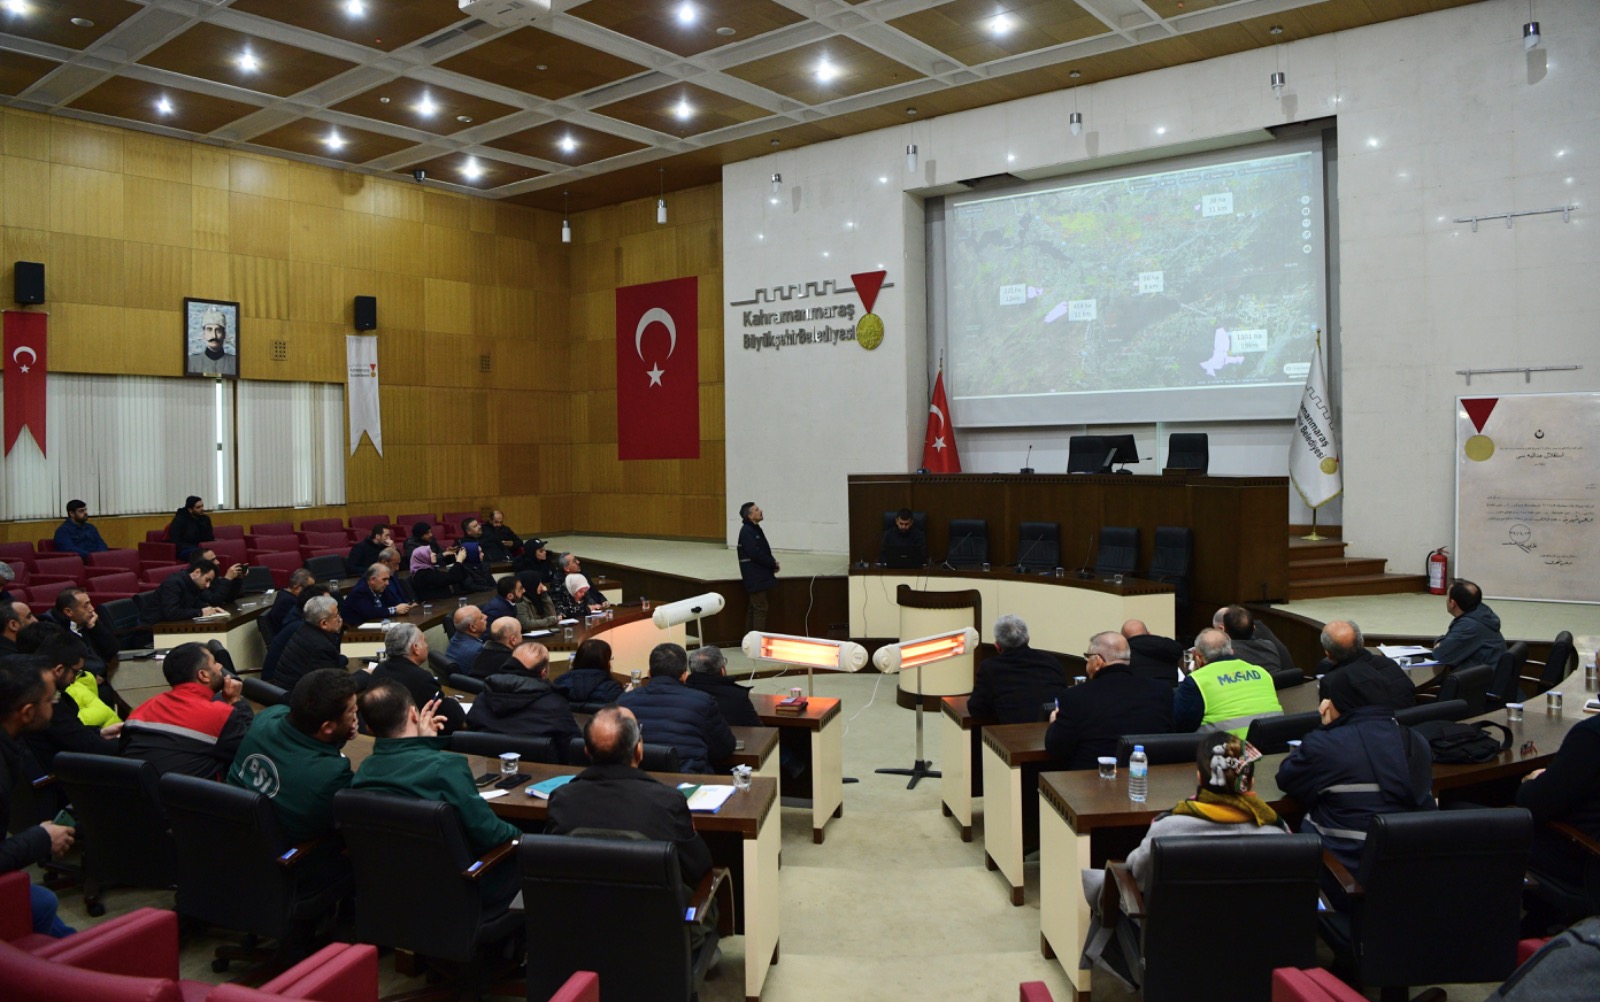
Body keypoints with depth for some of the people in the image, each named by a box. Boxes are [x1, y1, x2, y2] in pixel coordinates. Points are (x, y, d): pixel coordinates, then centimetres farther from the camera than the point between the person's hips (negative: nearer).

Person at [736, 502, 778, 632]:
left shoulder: (755, 529, 14)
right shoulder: (747, 531, -16)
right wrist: (773, 563, -13)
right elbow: (755, 553, -23)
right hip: (755, 577, -10)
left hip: (759, 576, 10)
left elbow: (764, 551, 17)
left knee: (753, 607, 14)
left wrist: (772, 562, -1)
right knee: (760, 607, -9)